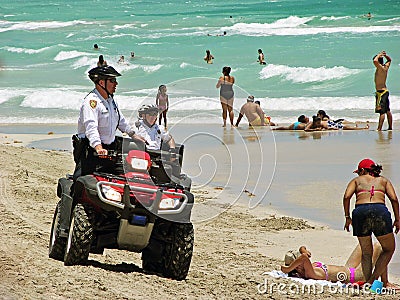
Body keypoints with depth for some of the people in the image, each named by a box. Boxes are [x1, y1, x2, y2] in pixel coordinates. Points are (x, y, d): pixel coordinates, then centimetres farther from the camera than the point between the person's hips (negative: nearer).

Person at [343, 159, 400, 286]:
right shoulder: (383, 180, 26)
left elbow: (346, 196, 5)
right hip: (380, 211, -1)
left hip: (360, 212, 1)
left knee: (366, 253, 14)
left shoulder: (357, 180, 24)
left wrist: (347, 217, 12)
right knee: (389, 249, 14)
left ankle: (368, 282, 7)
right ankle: (373, 279, 1)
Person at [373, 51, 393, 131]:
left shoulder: (380, 68, -16)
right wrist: (385, 55, 11)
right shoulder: (386, 67, 8)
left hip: (380, 92, -9)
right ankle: (390, 127, 21)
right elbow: (389, 60, 29)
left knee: (382, 111, -13)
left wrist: (379, 55, -16)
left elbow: (375, 61, -35)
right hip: (385, 90, 9)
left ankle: (379, 128, -17)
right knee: (388, 111, 14)